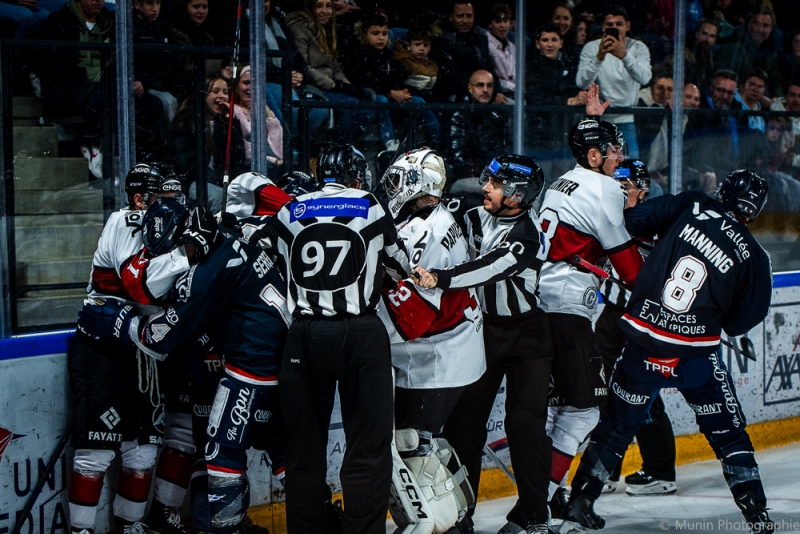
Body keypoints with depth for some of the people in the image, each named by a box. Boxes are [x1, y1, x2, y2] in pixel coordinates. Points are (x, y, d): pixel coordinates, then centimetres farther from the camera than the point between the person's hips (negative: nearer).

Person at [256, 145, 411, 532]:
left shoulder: (289, 214, 9)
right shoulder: (370, 209, 4)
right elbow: (400, 267, 15)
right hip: (360, 335, -3)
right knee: (368, 448, 1)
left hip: (304, 337, 3)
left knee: (305, 446, 11)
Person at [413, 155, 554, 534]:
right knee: (463, 418, 1)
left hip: (525, 332, -5)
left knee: (525, 422, -9)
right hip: (482, 327, 5)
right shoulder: (473, 210, -5)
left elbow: (488, 268, -37)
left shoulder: (526, 236, -24)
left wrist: (440, 279, -48)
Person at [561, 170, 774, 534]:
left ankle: (579, 500, 16)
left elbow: (633, 221, -3)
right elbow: (739, 323, 2)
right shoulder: (753, 257, -1)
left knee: (618, 425, 15)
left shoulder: (691, 207, -1)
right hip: (696, 352, -2)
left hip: (642, 340, 2)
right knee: (729, 433, 12)